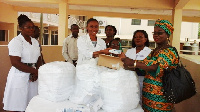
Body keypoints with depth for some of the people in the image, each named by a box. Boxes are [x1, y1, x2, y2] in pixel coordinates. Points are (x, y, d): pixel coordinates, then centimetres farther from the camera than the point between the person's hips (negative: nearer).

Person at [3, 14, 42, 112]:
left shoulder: (35, 41, 12)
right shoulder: (16, 41, -8)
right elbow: (15, 63, -17)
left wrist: (36, 72, -5)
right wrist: (34, 71, -14)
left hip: (32, 77, 6)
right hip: (19, 77, -6)